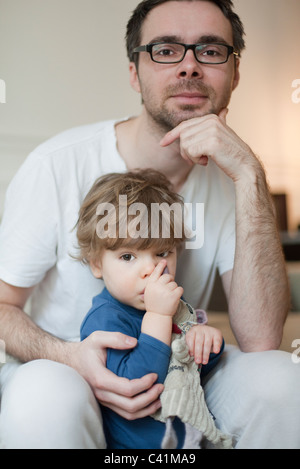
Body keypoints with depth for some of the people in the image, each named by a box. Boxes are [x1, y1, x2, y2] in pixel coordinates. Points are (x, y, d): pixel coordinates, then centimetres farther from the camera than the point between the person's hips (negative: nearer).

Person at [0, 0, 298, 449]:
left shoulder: (227, 177, -6)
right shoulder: (59, 164, -16)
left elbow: (260, 339, -18)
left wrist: (250, 176, -25)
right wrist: (68, 357, -28)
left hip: (177, 375, 3)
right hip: (63, 368, -2)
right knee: (44, 397, -36)